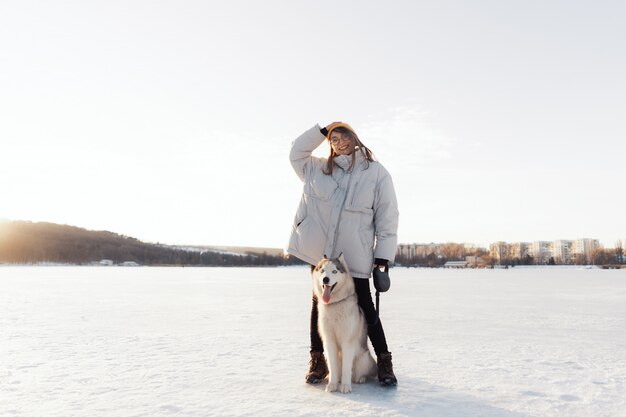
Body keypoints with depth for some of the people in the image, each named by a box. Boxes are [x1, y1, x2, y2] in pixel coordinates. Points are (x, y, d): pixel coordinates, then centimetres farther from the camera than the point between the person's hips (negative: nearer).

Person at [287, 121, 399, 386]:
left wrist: (383, 254, -6)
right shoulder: (319, 170, 12)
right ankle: (318, 360, 21)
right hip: (320, 252, 3)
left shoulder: (376, 173, 0)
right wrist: (321, 131, 12)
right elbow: (296, 153, 23)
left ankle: (384, 361, 13)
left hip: (355, 256, -3)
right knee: (319, 303, 9)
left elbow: (387, 215, -2)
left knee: (365, 306, 1)